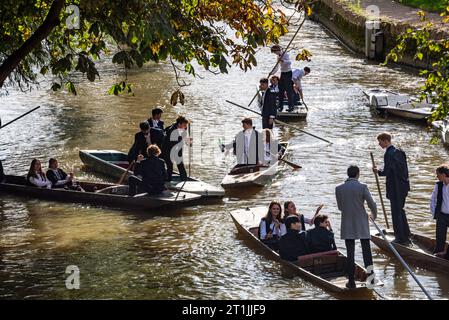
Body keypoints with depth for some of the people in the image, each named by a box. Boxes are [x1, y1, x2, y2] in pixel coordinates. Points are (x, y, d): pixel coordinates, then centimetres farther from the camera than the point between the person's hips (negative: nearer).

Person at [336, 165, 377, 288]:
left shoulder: (339, 188, -2)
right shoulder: (362, 187, -9)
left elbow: (340, 207, 8)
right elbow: (372, 204, -9)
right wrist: (374, 214, 12)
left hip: (347, 225, 2)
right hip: (362, 224, -2)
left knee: (350, 253, 6)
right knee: (366, 251, 7)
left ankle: (351, 281, 5)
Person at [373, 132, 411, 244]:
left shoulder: (389, 154, -18)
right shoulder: (399, 152, 11)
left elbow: (386, 172, -22)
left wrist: (378, 171, -3)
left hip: (395, 188, -9)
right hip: (403, 186, 9)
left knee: (396, 213, -1)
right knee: (400, 211, 20)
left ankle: (401, 238, 4)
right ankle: (406, 237, 28)